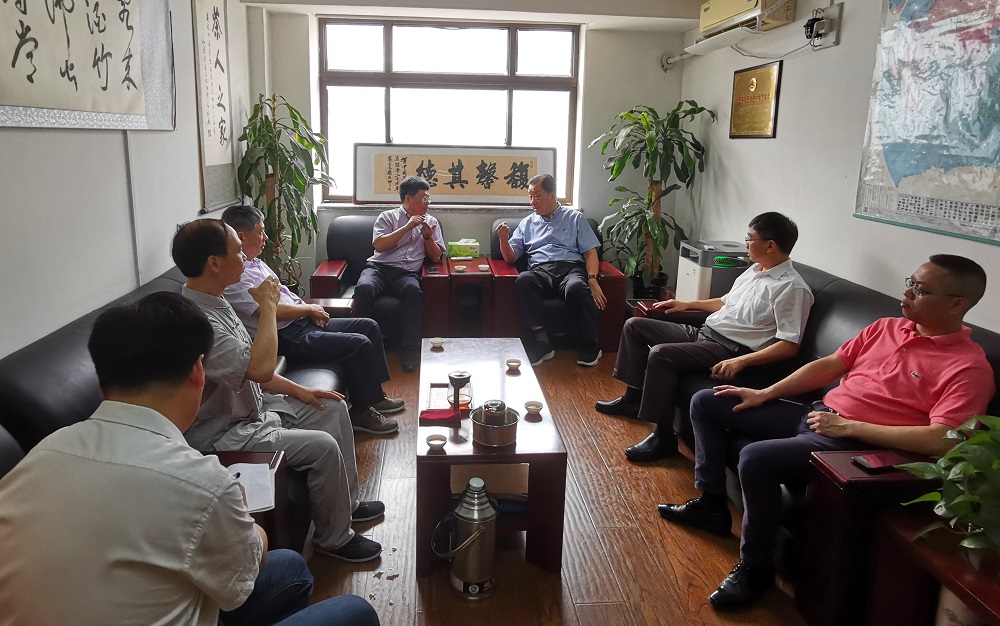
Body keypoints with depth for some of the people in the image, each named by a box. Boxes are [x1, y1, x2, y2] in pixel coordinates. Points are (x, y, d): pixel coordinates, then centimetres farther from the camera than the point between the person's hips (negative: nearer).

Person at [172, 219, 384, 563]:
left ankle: (347, 502, 22)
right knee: (322, 446, -20)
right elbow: (260, 368, -37)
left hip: (248, 407, 11)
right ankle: (334, 538, 2)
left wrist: (297, 390, 7)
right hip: (224, 436, -10)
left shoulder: (214, 302, 4)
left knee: (333, 408, 10)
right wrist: (268, 305, -25)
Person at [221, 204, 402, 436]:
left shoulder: (254, 262, 15)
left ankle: (374, 397, 16)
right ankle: (361, 412, -4)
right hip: (286, 338, -11)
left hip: (301, 322, 11)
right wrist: (308, 308, -9)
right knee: (359, 344, -20)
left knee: (369, 327, 7)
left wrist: (310, 310, 3)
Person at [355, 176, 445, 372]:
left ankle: (410, 351, -33)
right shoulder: (387, 217, 14)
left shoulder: (431, 222, 22)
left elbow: (436, 257, 18)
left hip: (407, 273, 1)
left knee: (414, 291, -36)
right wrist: (407, 227, -5)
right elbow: (379, 245, -3)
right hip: (379, 267, -1)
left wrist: (427, 236, 0)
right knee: (364, 288, -36)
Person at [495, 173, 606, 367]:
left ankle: (590, 347, -19)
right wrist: (504, 239, -3)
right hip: (540, 271, 2)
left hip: (571, 267, -1)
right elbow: (511, 258, 18)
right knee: (523, 281, -35)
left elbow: (590, 252, 10)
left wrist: (592, 279, -8)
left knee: (576, 288, -38)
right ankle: (541, 344, -31)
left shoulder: (575, 218, 19)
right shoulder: (527, 224, 25)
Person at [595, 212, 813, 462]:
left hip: (730, 349, -10)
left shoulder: (792, 288, -15)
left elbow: (790, 346, -21)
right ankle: (634, 397, 19)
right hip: (703, 332, 10)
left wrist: (741, 361, -29)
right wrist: (687, 304, 28)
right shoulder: (755, 270, 15)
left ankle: (664, 436, -18)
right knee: (635, 325, 8)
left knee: (660, 353, -31)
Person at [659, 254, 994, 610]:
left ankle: (756, 567, -11)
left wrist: (848, 426, -22)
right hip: (817, 414, 9)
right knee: (706, 403, 8)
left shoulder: (969, 366, -12)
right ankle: (711, 505, 18)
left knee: (756, 459, -35)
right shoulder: (888, 327, 11)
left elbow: (940, 440, -24)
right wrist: (763, 394, 8)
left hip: (857, 443, -9)